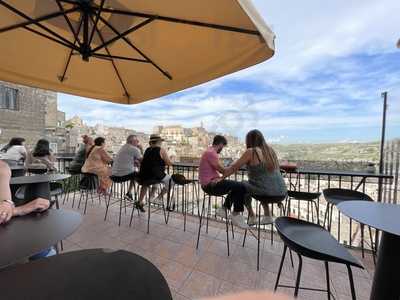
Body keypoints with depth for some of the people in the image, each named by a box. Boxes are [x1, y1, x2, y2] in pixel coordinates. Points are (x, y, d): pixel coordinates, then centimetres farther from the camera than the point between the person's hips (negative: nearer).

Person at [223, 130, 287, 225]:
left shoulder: (251, 152, -9)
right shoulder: (270, 149, 9)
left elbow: (234, 168, -2)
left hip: (267, 193, -6)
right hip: (281, 193, 6)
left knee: (243, 185, 20)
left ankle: (252, 217, 25)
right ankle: (267, 216, 33)